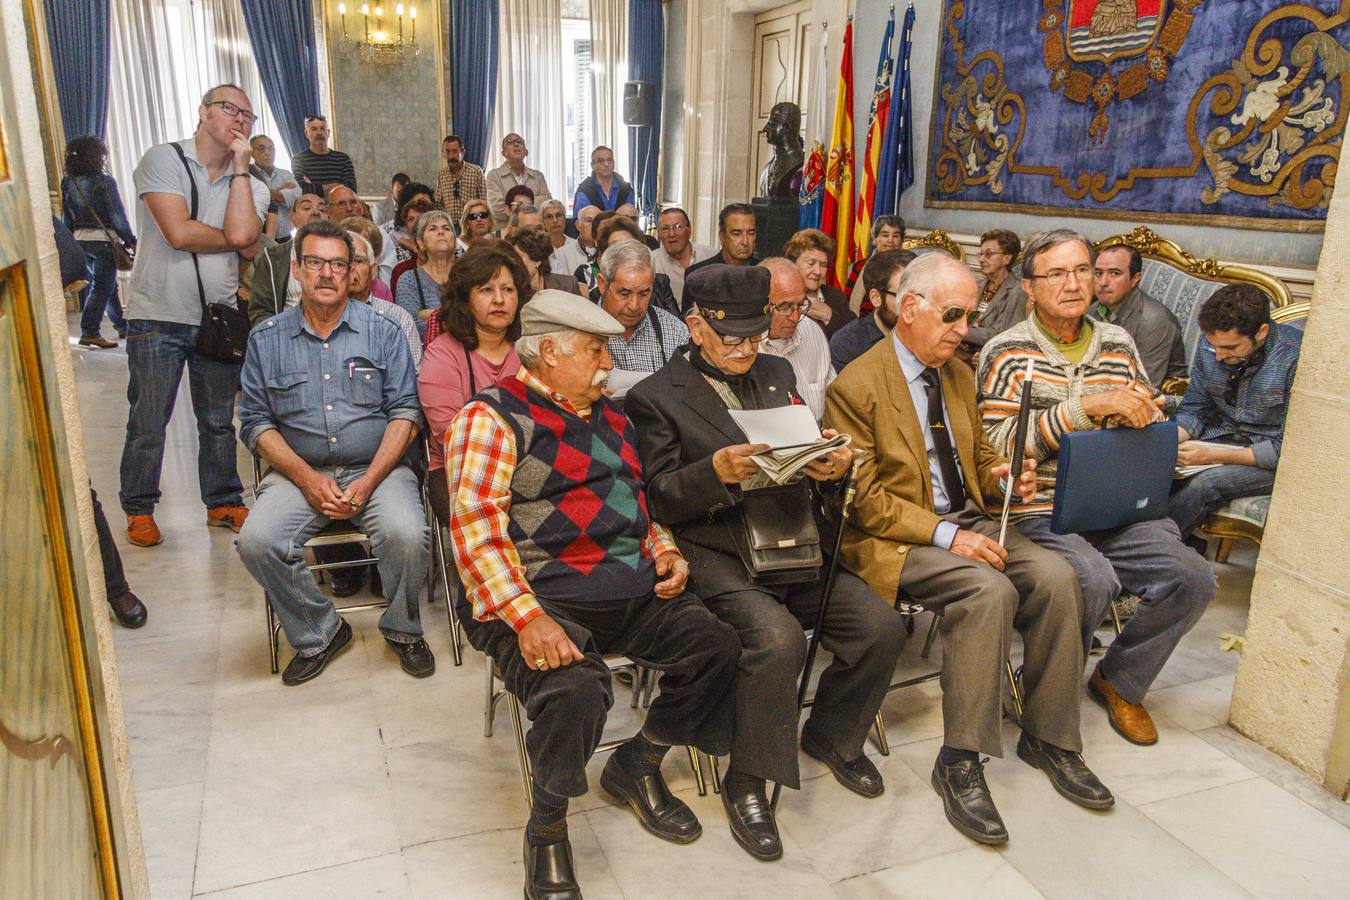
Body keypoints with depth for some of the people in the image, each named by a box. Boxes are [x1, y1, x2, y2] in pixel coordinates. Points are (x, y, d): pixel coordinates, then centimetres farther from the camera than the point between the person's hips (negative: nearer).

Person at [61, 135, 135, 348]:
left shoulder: (68, 183, 6)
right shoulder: (105, 181, -11)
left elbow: (66, 217, 10)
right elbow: (118, 216, -12)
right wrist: (131, 241, -5)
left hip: (79, 240, 6)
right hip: (104, 239, -6)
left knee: (108, 284, 17)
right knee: (101, 287, -3)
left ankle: (121, 325, 25)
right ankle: (89, 332, -9)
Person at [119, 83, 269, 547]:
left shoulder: (250, 183, 7)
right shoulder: (163, 160, -4)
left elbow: (241, 236, -15)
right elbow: (179, 233, -17)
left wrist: (240, 166, -8)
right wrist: (235, 240, -3)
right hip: (158, 315, -3)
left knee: (219, 420, 13)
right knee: (148, 423, 4)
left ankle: (224, 503, 26)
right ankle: (139, 510, 19)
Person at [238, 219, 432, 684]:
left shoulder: (382, 331, 5)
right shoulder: (266, 339, 9)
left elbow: (405, 411, -1)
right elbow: (256, 421, 5)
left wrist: (369, 480, -13)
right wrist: (307, 478, -11)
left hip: (376, 469, -1)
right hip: (299, 472, 2)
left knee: (407, 535, -29)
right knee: (257, 542, -24)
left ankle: (403, 630, 1)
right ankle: (319, 633, 1)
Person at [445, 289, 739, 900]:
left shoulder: (610, 419, 20)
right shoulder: (493, 417, -5)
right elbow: (476, 529, -15)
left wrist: (665, 551, 9)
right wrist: (528, 618, -27)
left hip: (634, 588, 7)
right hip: (544, 594, -7)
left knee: (717, 646, -12)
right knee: (574, 689, -32)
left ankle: (637, 765, 13)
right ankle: (547, 828, -1)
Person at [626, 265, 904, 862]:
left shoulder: (777, 374, 17)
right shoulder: (655, 397, 0)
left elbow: (812, 459, 18)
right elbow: (657, 499, -7)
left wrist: (834, 467, -7)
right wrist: (716, 472, -25)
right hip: (717, 554, -5)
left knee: (881, 626, -12)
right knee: (777, 639, -31)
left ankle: (831, 736, 19)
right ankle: (746, 782, -5)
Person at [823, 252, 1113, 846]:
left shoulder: (959, 375, 14)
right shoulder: (855, 386, -11)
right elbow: (863, 496, -15)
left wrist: (1004, 475, -2)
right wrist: (945, 534, -23)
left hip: (968, 522, 7)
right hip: (894, 537, -7)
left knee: (1056, 578, -15)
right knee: (989, 590, -31)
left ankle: (1048, 738, 2)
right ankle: (959, 764, -20)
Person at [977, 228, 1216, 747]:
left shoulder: (1117, 343, 14)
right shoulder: (1007, 352, -1)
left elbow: (1155, 427, 22)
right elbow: (998, 443, -13)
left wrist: (1139, 417, -4)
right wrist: (1087, 406, -20)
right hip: (1039, 515, -5)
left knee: (1192, 578, -15)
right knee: (1094, 578, -31)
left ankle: (1119, 680, 13)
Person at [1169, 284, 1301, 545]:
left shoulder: (1297, 358, -21)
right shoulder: (1211, 345, -5)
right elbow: (1194, 410, 5)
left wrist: (1213, 456, -26)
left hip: (1271, 459, -5)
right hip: (1222, 435, 5)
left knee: (1207, 483, -32)